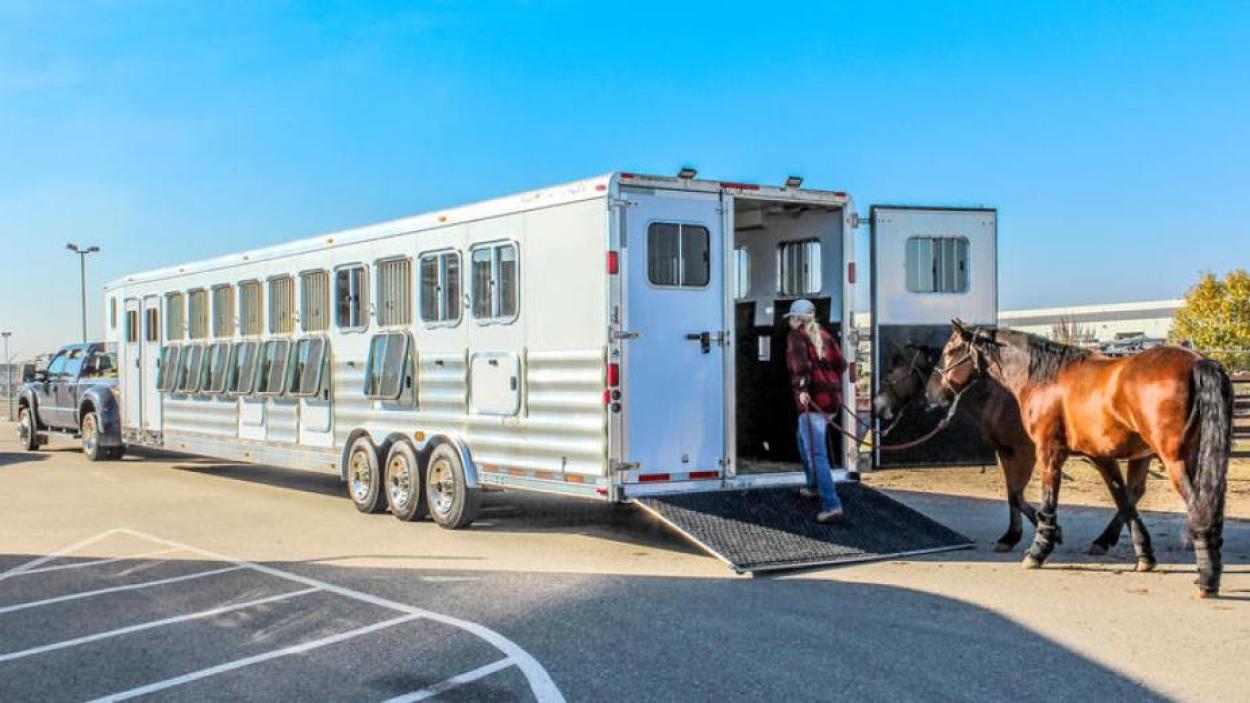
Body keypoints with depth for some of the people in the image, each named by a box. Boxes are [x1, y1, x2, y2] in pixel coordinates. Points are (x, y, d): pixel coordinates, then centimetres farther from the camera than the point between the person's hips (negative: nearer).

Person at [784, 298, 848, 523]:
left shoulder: (796, 336, -4)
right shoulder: (824, 335, 16)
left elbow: (800, 363, -22)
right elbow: (841, 363, 15)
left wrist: (801, 388, -30)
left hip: (812, 400, -8)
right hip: (832, 398, 8)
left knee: (816, 453, -9)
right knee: (804, 440, 30)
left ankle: (832, 505, -17)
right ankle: (814, 486, 40)